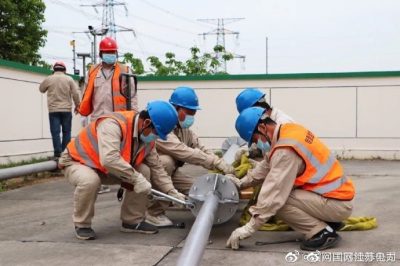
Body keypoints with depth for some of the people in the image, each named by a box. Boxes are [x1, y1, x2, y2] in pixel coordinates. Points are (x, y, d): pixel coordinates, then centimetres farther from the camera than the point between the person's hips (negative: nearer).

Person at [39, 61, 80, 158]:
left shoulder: (48, 79, 2)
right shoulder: (69, 79, 1)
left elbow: (41, 89, 18)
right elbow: (75, 94, -1)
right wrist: (77, 105, 10)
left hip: (53, 110, 0)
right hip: (66, 109, 0)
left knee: (55, 132, -1)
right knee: (66, 132, 7)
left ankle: (58, 154, -6)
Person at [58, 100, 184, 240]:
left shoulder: (147, 136, -8)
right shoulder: (113, 124, -35)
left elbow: (157, 168, -1)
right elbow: (109, 159, -47)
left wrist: (172, 193, -9)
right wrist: (136, 178, -40)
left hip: (106, 168, 7)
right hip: (77, 161, -7)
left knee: (144, 171, -10)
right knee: (90, 181, -39)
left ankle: (132, 221, 3)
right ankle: (82, 225, -12)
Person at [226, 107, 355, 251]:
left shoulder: (286, 150, -24)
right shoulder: (288, 130, 3)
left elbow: (274, 193, -25)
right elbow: (268, 166, 14)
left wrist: (249, 228, -21)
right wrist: (243, 182, 12)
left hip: (337, 203, -9)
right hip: (339, 194, 9)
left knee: (277, 199, -16)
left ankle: (323, 233, -7)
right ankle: (327, 222, 14)